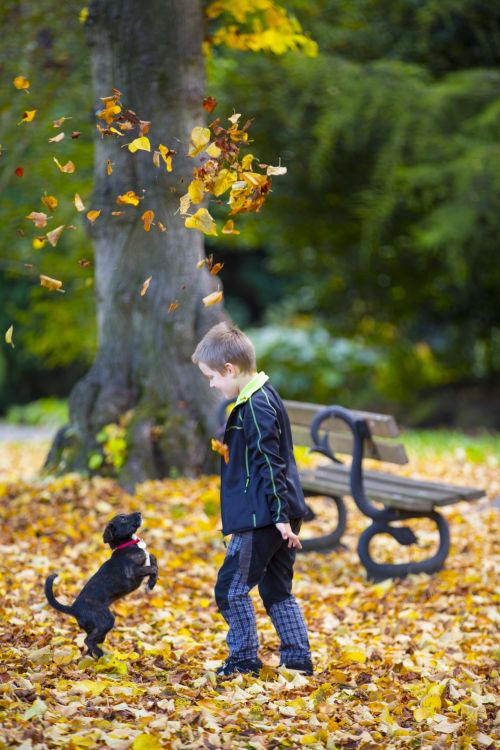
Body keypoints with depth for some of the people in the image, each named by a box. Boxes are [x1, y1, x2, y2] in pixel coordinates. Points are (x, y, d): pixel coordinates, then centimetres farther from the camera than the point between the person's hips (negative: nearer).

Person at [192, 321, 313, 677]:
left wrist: (279, 514, -22)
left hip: (262, 517, -10)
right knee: (277, 588, 15)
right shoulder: (265, 396, 14)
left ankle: (244, 660, 3)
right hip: (280, 514, 10)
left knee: (232, 587, -2)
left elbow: (270, 464, -21)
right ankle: (298, 658, 16)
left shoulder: (255, 407, -17)